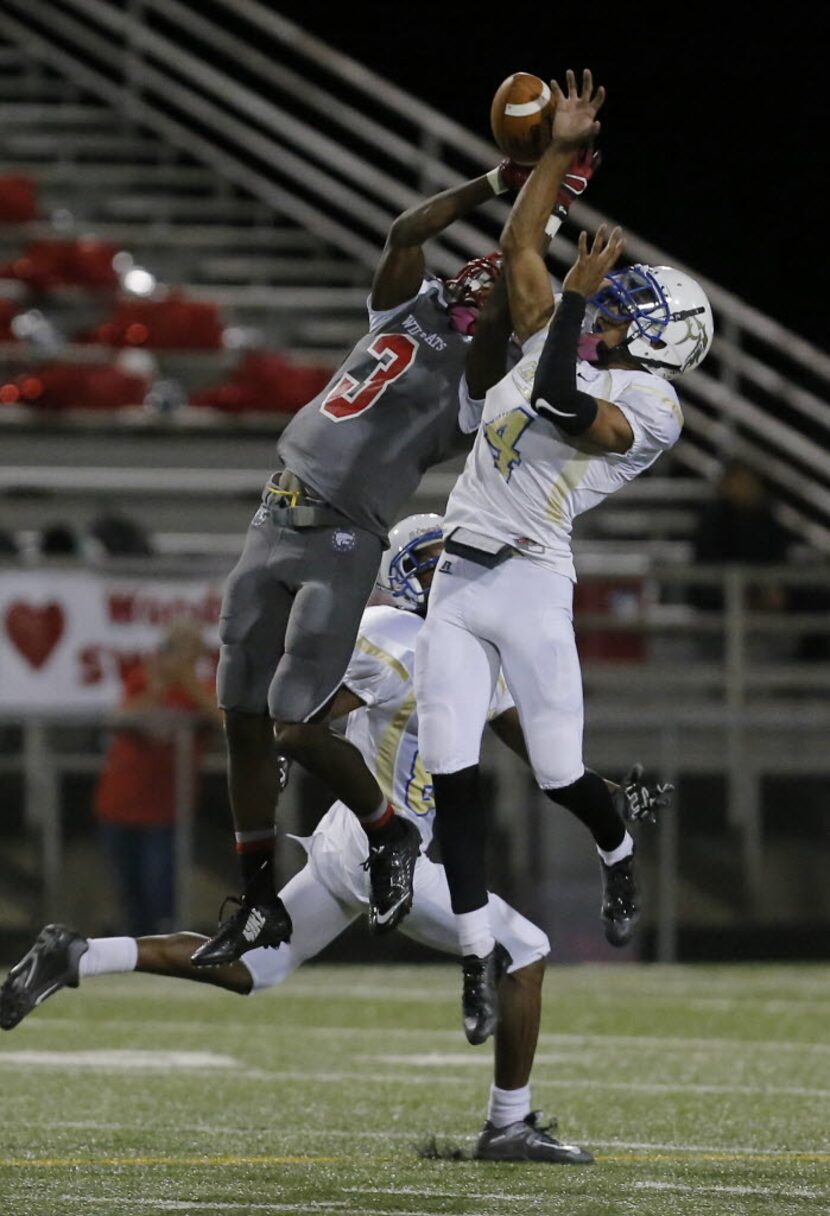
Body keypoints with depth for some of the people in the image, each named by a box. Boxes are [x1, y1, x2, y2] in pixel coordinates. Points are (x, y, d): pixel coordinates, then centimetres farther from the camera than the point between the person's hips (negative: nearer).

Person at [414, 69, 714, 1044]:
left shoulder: (649, 403, -4)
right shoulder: (559, 345, 17)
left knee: (560, 774, -3)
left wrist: (580, 293, -14)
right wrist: (562, 149, 20)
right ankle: (479, 955, 3)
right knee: (453, 779, -4)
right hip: (457, 582, 6)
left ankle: (620, 856, 33)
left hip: (531, 582, -6)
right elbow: (519, 249, 22)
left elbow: (563, 408, -20)